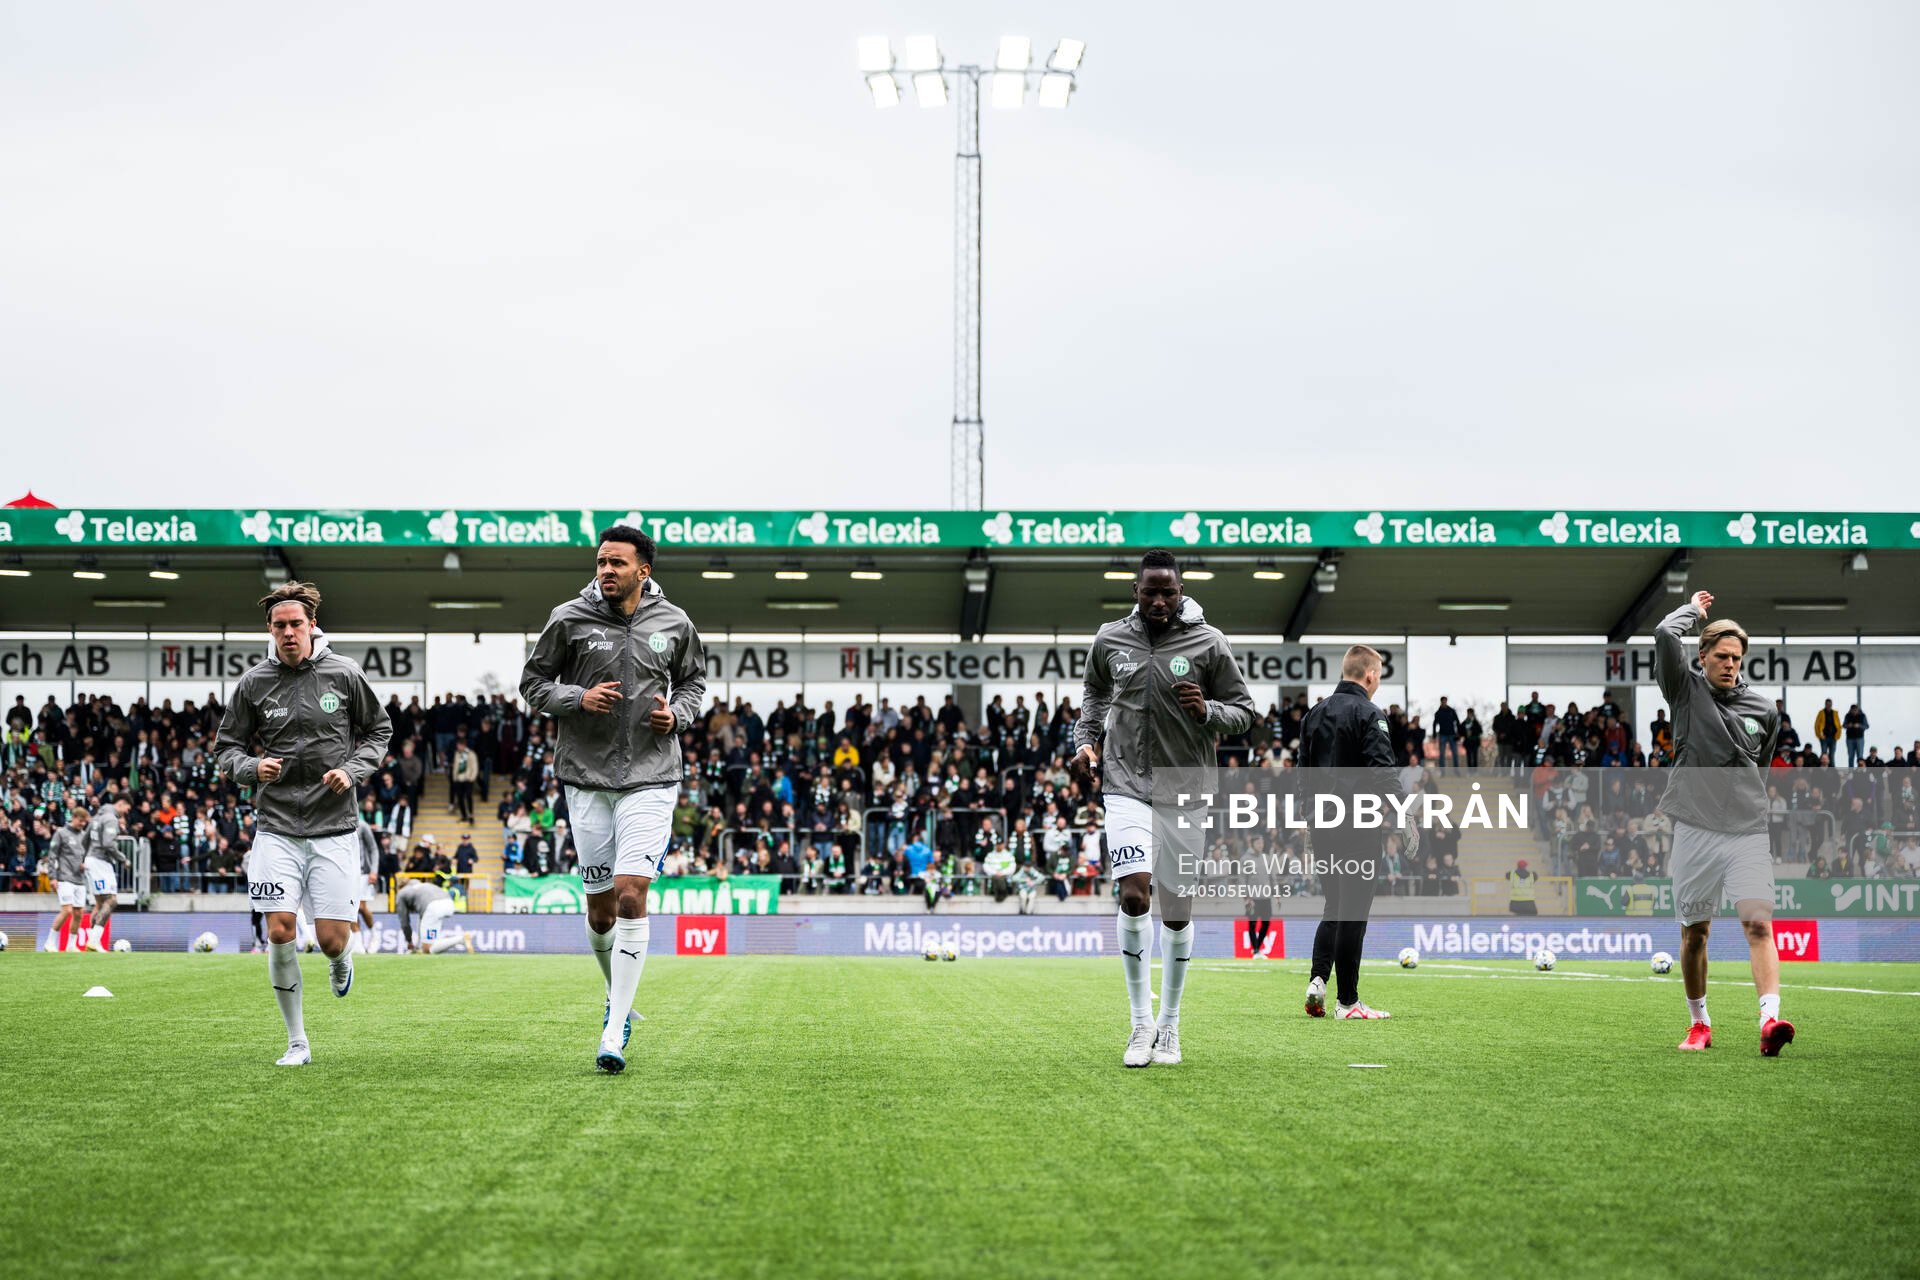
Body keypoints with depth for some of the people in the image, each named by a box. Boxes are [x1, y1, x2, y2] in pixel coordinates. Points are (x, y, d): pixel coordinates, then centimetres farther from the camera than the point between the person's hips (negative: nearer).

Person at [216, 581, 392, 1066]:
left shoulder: (345, 674, -1)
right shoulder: (253, 683, 1)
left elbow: (379, 730, 12)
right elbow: (228, 746, 10)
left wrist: (352, 771, -6)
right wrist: (253, 768, -12)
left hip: (335, 827, -1)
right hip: (276, 827, 1)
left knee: (331, 939, -6)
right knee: (279, 932, -9)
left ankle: (341, 961, 35)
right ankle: (297, 1042, 7)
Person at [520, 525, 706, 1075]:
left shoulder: (674, 623, 2)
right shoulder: (569, 619, -2)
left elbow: (693, 680, 18)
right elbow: (533, 682, 6)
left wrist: (677, 713, -3)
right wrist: (578, 698, -13)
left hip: (650, 778, -1)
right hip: (586, 777, 1)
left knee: (631, 896, -13)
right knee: (600, 909, 5)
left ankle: (615, 1032, -10)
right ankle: (617, 997, 34)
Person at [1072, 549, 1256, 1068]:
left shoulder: (1207, 644, -3)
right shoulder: (1110, 639, 4)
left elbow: (1244, 710, 3)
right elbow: (1094, 693, 24)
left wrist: (1206, 711, -17)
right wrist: (1086, 740, 9)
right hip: (1126, 786, 0)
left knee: (1177, 909, 5)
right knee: (1134, 895, -17)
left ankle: (1169, 1026, 21)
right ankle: (1141, 1022, -4)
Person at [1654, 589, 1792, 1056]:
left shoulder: (1763, 710, 11)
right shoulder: (1686, 690, 3)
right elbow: (1665, 635, -13)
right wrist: (1693, 610, 5)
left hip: (1748, 831, 1)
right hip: (1694, 831, -1)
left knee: (1758, 924, -14)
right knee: (1694, 932, 7)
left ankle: (1770, 1020, -27)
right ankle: (1699, 1025, 22)